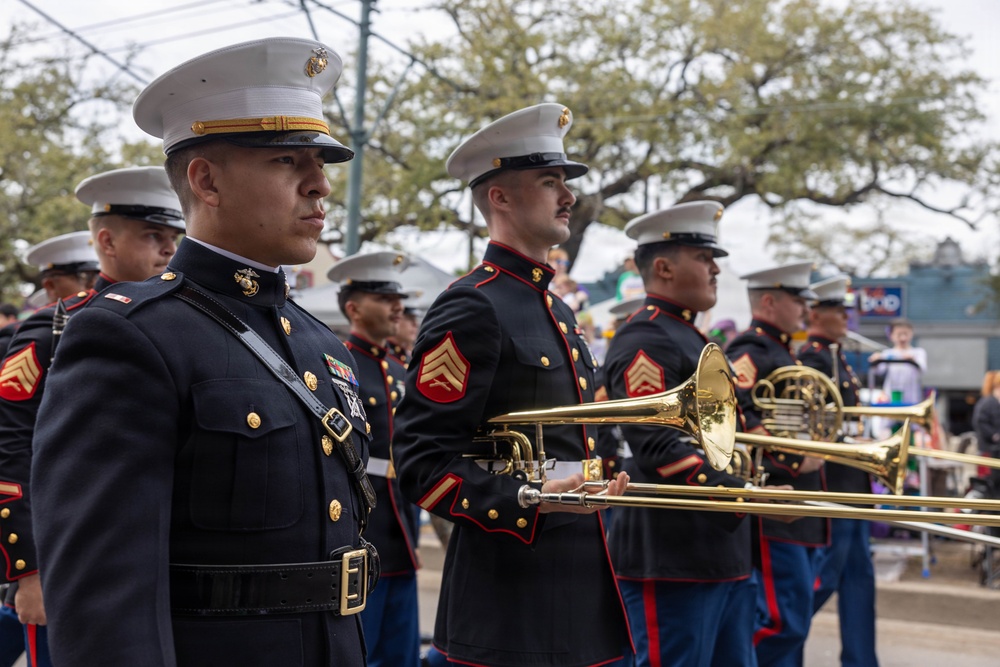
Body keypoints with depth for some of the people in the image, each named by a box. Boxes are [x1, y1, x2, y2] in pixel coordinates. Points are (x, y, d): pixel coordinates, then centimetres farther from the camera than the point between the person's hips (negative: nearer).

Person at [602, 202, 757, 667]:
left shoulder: (690, 339, 19)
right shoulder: (644, 341, -13)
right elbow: (657, 447, -24)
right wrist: (746, 495, -29)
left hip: (721, 554, 10)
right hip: (672, 558, -10)